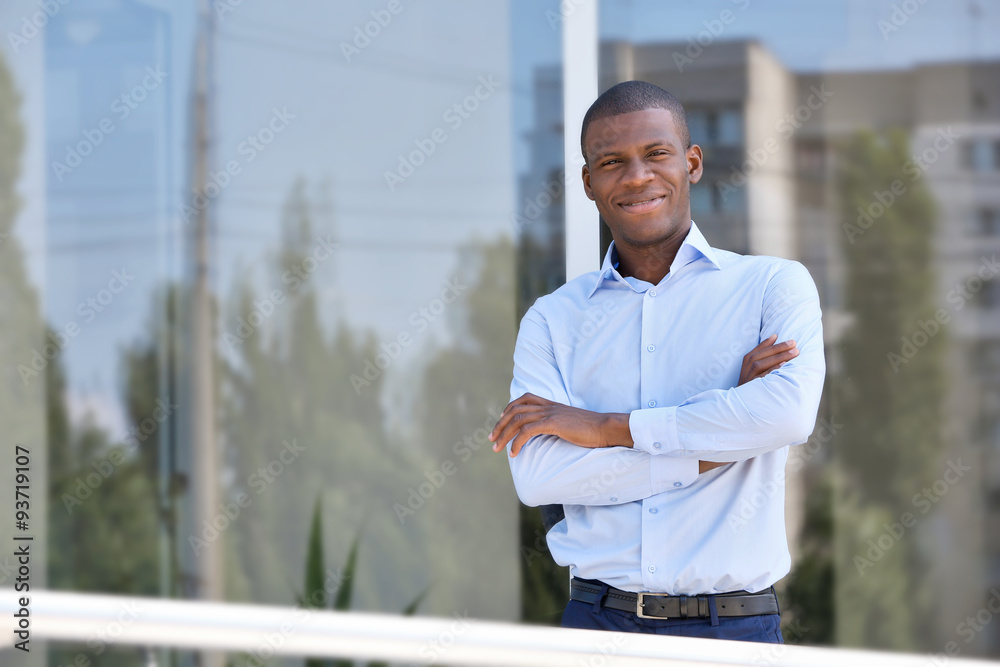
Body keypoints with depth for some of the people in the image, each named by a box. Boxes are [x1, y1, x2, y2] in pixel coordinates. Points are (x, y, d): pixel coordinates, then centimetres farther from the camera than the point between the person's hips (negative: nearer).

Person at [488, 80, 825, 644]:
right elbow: (537, 475, -6)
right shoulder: (552, 319, 8)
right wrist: (715, 448, -11)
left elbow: (789, 413, -16)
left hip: (734, 626, -1)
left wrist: (606, 426, -11)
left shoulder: (775, 286, 3)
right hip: (597, 620, 1)